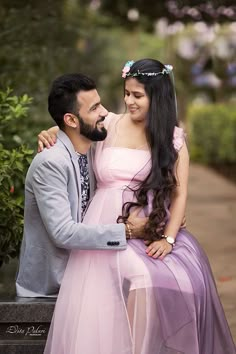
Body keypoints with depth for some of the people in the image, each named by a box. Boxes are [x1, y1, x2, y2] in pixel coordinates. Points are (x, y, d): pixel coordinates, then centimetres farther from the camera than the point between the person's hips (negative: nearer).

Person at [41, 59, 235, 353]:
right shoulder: (109, 124, 7)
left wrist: (168, 239, -11)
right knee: (143, 277, -33)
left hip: (153, 229, 1)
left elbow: (179, 193, 2)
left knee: (187, 279, -29)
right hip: (109, 227, -1)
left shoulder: (173, 138, 7)